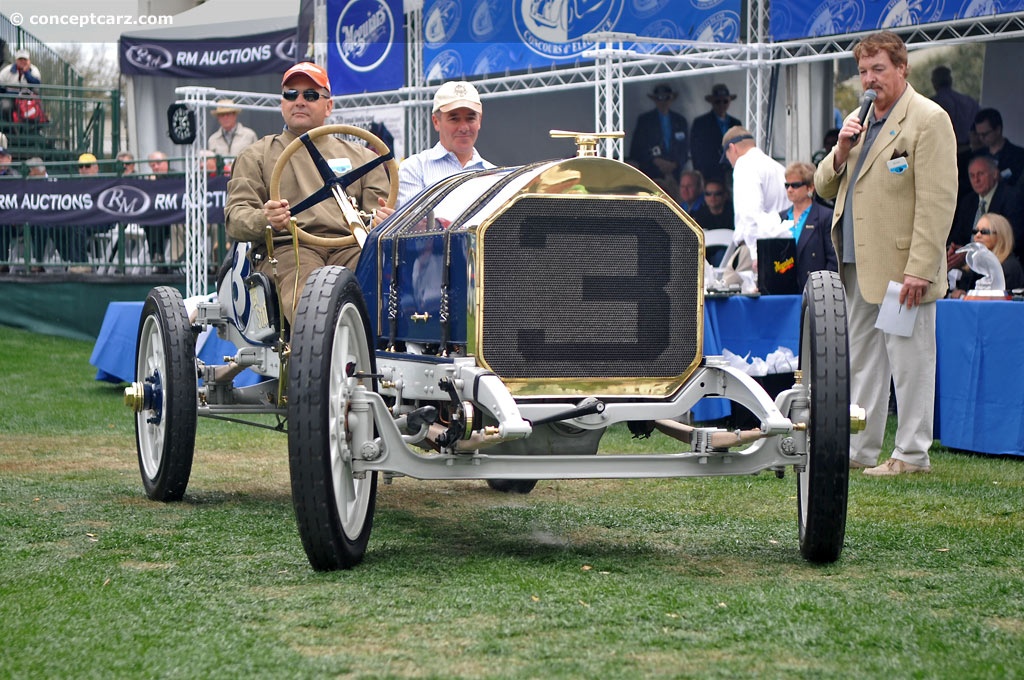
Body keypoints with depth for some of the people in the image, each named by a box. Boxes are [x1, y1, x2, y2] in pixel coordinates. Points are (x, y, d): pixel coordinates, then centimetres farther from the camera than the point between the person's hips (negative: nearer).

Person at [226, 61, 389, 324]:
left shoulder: (361, 156, 30)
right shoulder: (257, 155, 25)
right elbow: (235, 218, 11)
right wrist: (264, 219, -14)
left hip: (350, 247, 1)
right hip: (285, 247, -1)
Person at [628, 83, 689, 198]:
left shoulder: (680, 121, 16)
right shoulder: (644, 120, 8)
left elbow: (685, 149, 16)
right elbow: (637, 148, 3)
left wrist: (674, 164, -2)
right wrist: (655, 161, -9)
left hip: (673, 174, 2)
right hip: (650, 174, -2)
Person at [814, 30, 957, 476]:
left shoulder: (928, 119, -8)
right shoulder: (856, 122, 17)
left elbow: (938, 201, -15)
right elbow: (825, 188, 20)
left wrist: (920, 269, -21)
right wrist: (841, 151, -1)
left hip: (901, 265, -8)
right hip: (857, 264, 8)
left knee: (909, 360, -3)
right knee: (861, 360, 13)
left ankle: (912, 455, 3)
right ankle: (859, 450, 20)